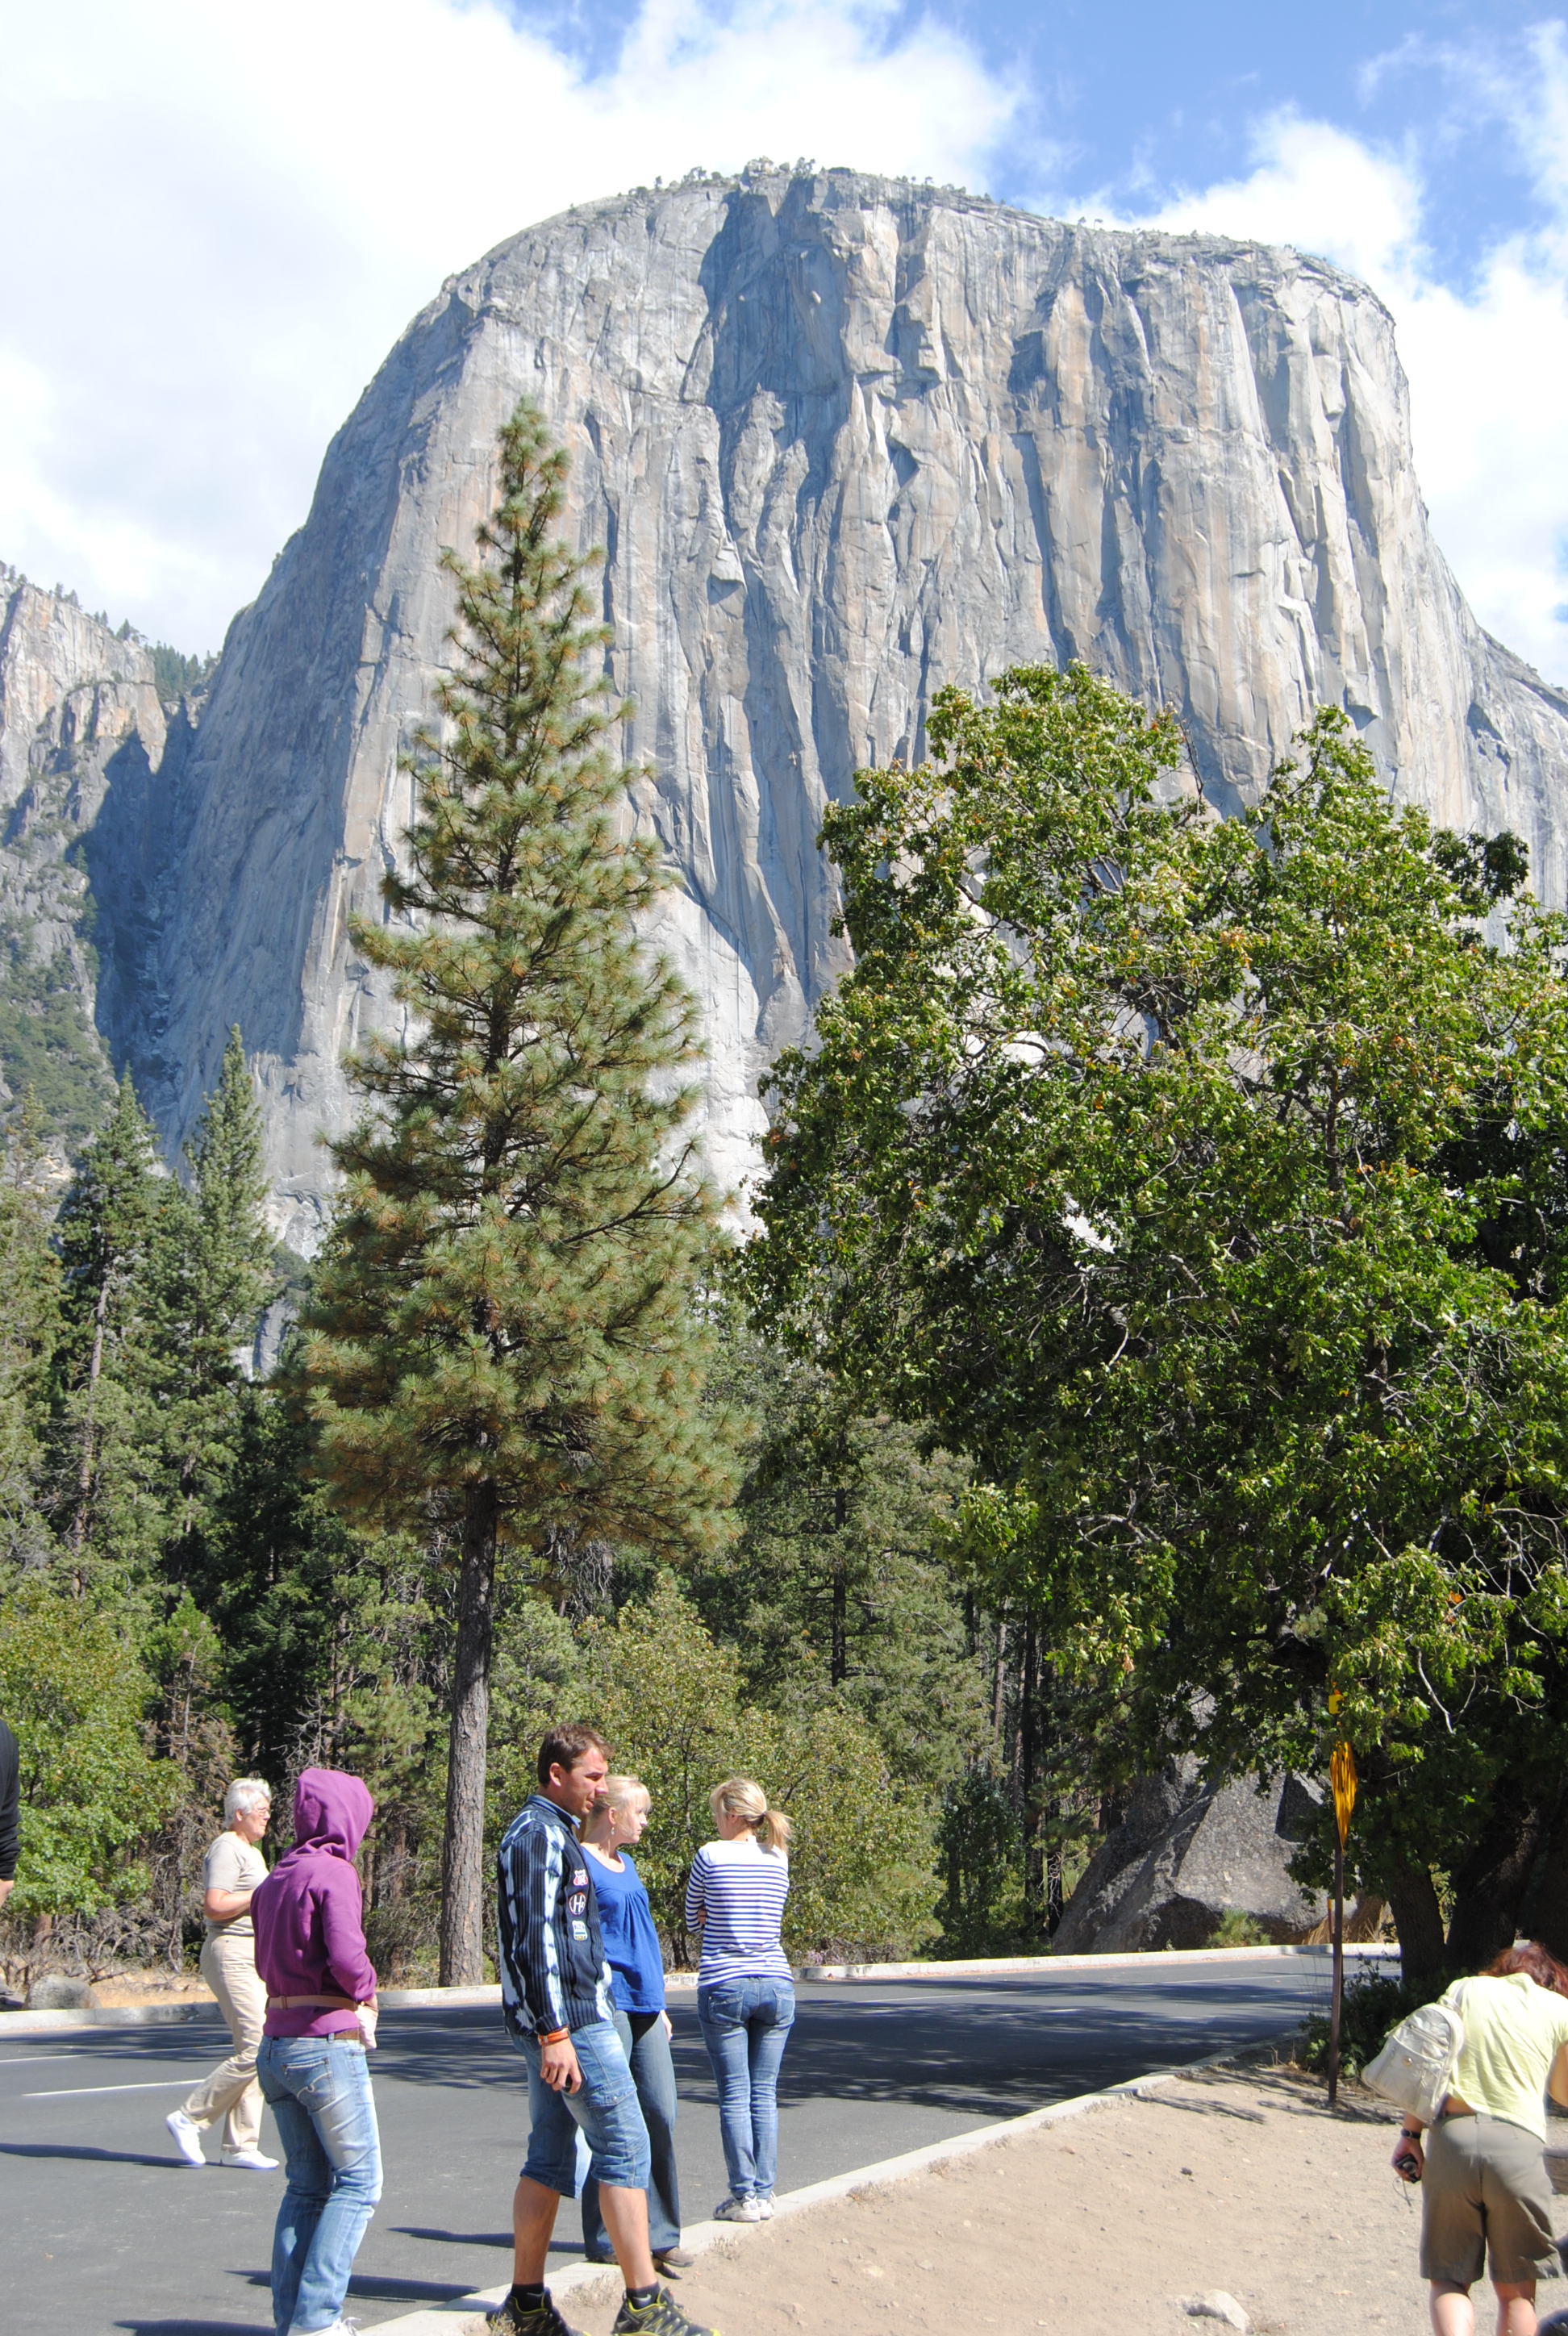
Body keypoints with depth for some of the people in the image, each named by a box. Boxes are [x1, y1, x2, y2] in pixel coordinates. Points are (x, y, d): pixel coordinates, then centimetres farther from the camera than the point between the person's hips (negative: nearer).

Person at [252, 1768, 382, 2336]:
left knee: (306, 2183, 16)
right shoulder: (333, 1872, -12)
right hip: (328, 2042, -8)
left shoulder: (275, 1878, 11)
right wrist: (366, 1990, -3)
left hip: (276, 2045, 8)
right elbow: (346, 1955, -23)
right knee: (358, 2181, 3)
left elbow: (266, 1961, 15)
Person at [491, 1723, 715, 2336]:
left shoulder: (552, 1832, 19)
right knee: (625, 2145, -7)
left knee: (550, 2159, 11)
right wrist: (555, 2032, -23)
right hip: (569, 2019, -10)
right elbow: (535, 1938, -20)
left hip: (560, 2021, 10)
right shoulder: (539, 1834, -14)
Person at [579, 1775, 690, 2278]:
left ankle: (658, 2235, 14)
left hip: (644, 2005, 8)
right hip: (607, 2002, -8)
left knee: (661, 2115, 5)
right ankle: (606, 2241, 9)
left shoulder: (627, 1865, 18)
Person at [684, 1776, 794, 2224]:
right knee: (764, 2094, 8)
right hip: (775, 1983, 4)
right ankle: (764, 2193, 10)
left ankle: (745, 2195, 3)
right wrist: (725, 1917, 12)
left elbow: (693, 1920, 7)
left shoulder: (711, 1855, -6)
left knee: (734, 2096, 2)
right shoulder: (778, 1858, 6)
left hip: (724, 1986, -4)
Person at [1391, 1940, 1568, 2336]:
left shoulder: (1464, 1990, 12)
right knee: (1516, 2290, 14)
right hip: (1518, 2143, -1)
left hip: (1452, 2138, 1)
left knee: (1449, 2280, 9)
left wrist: (1410, 2133, 7)